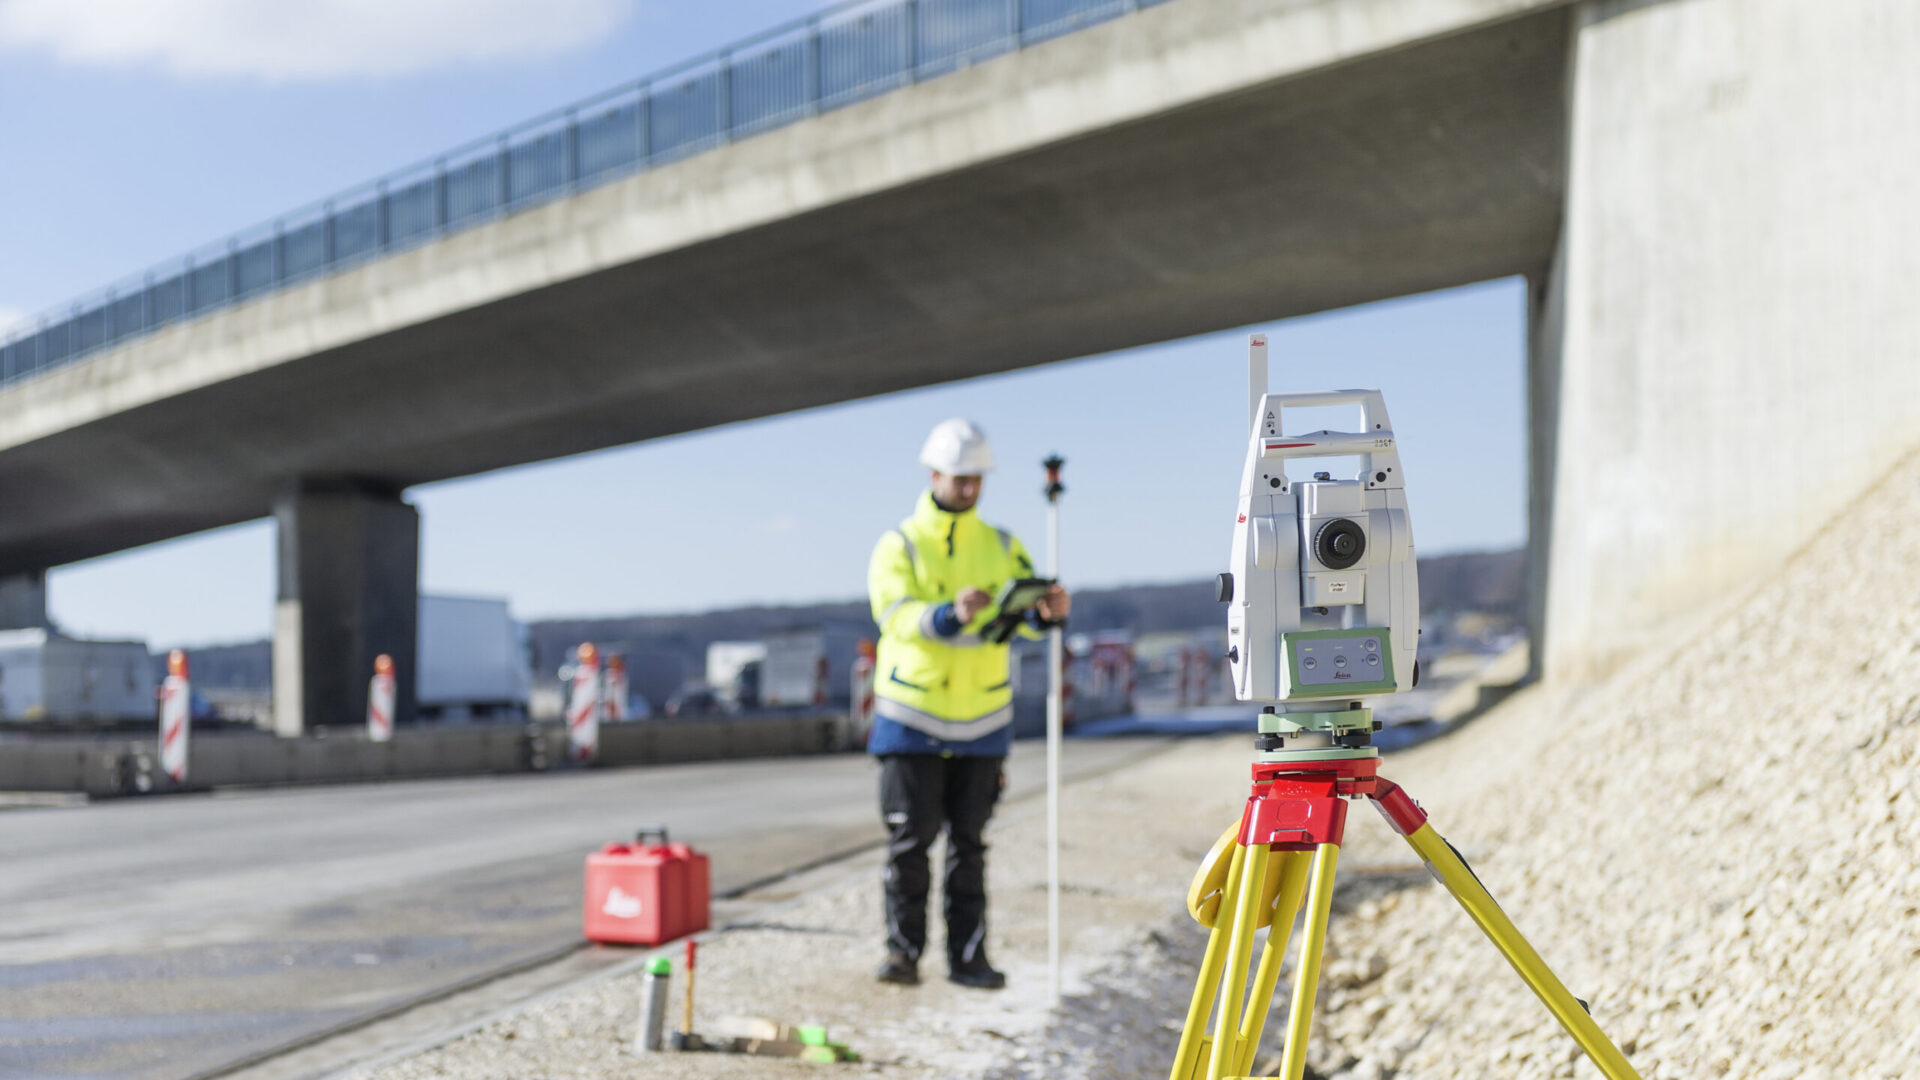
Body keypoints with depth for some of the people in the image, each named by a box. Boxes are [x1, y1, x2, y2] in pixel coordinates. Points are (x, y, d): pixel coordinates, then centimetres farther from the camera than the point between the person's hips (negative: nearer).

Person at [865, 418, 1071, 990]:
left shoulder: (1002, 546, 7)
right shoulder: (899, 546, -3)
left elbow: (1021, 615, -6)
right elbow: (895, 616, -20)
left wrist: (1046, 611, -31)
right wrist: (951, 614, -39)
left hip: (981, 718, 3)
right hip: (912, 717, -3)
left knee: (969, 841, 7)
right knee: (910, 838, -4)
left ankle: (968, 956, 11)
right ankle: (903, 951, 4)